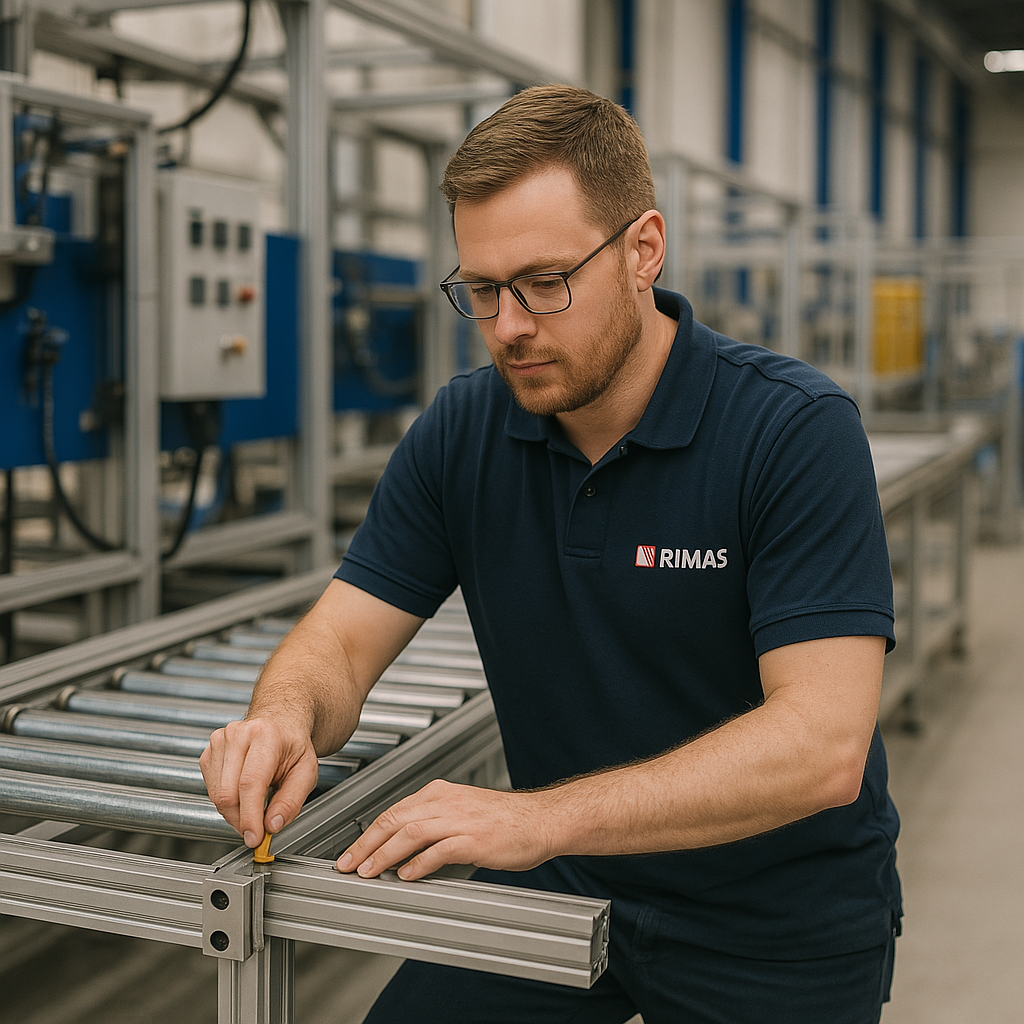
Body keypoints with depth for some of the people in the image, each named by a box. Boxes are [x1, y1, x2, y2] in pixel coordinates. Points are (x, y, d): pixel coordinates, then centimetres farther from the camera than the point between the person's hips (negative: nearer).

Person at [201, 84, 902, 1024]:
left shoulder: (799, 432, -20)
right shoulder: (460, 430, -4)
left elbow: (821, 744, -28)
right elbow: (342, 640, -4)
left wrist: (540, 816, -37)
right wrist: (287, 716, -29)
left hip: (777, 926, -3)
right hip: (558, 882, 4)